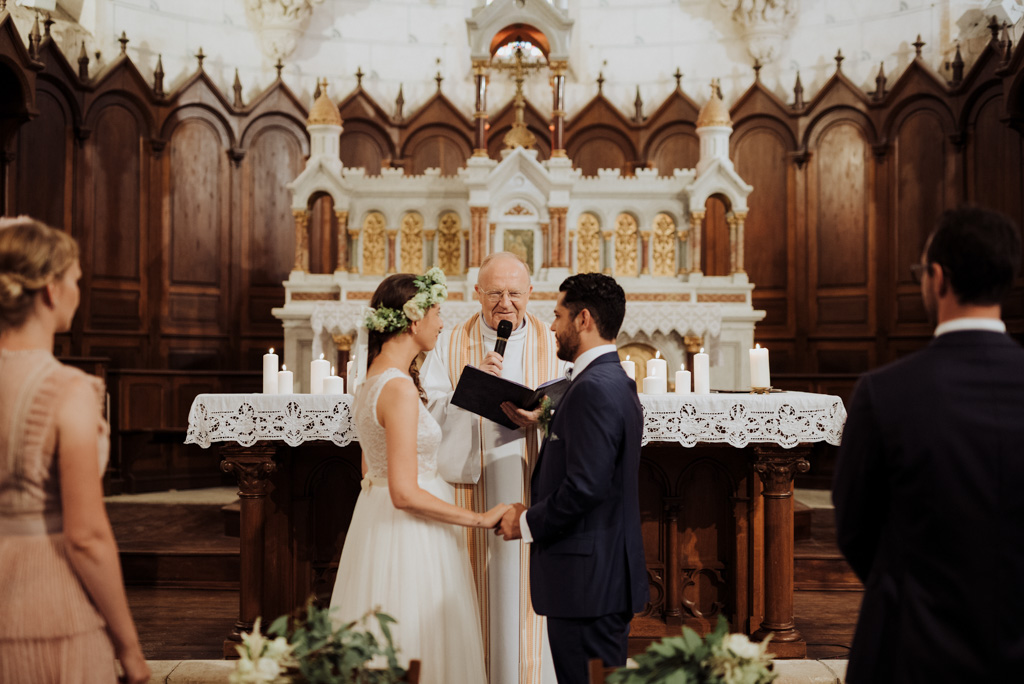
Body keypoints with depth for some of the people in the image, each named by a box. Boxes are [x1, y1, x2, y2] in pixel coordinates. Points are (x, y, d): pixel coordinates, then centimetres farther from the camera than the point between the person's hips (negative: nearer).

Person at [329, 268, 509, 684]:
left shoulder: (372, 380, 8)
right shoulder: (400, 388, -22)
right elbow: (405, 494, -24)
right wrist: (480, 519, -16)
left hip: (376, 515, 10)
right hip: (408, 538, -10)